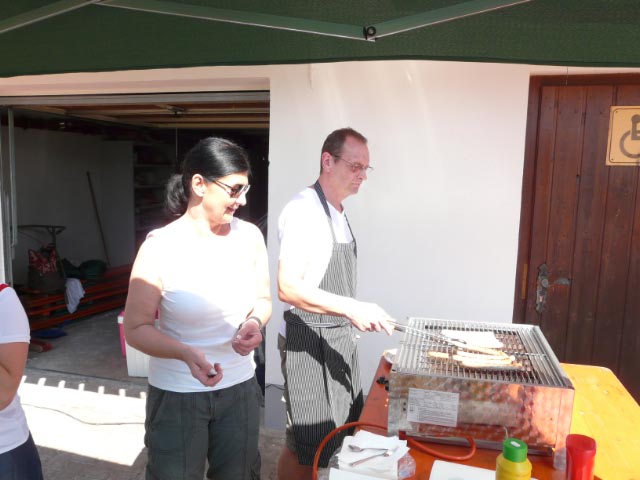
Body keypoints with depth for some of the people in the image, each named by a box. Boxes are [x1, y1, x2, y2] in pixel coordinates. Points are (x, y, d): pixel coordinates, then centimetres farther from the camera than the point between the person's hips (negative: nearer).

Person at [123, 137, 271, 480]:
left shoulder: (250, 236, -6)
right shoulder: (160, 246, -17)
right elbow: (135, 329, -13)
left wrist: (255, 322, -15)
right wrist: (187, 353, -29)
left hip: (240, 387, 4)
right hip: (177, 394, -3)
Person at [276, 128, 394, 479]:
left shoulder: (338, 213, 11)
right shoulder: (303, 210, -18)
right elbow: (287, 287, -27)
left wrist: (350, 318, 15)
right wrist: (350, 308, -35)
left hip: (339, 339, 9)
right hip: (309, 342, -9)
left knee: (344, 431, 20)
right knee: (304, 448, 4)